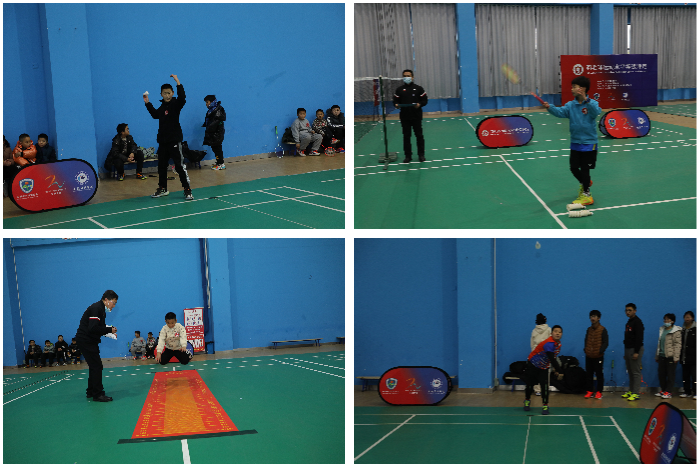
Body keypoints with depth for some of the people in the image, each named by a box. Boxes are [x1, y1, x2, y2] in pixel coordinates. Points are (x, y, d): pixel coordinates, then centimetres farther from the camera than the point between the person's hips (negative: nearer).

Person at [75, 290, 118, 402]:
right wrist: (109, 329, -21)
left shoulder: (101, 309, 13)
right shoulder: (96, 308, -19)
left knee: (94, 366, 17)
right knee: (97, 366, -10)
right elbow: (93, 328, -28)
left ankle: (91, 392, 27)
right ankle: (97, 394, -7)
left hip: (89, 341, 11)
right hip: (85, 341, -11)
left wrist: (109, 332, 0)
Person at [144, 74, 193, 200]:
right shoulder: (162, 106, 13)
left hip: (174, 141, -7)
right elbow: (155, 114, 33)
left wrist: (178, 83, -34)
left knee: (180, 166, -8)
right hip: (163, 141, 7)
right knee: (161, 166, 13)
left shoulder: (175, 104, -7)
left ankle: (187, 190, -4)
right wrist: (147, 103, 30)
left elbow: (182, 99, -30)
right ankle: (162, 189, 26)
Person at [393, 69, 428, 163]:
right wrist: (396, 105, -13)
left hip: (416, 116, -2)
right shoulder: (399, 89, 8)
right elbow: (395, 100, 10)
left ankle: (421, 154, 12)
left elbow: (425, 100, 3)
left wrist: (420, 104, -17)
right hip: (404, 117, 2)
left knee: (419, 135, 3)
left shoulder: (418, 88, 3)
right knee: (406, 136, 5)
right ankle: (408, 155, 12)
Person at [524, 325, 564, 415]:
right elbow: (552, 359, -37)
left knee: (545, 386, -11)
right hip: (533, 366, -5)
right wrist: (560, 372, -36)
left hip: (544, 368, 5)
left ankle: (545, 406, -2)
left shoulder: (559, 344, -5)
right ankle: (527, 401, 33)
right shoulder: (549, 343, -32)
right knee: (529, 385, 8)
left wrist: (556, 370, 9)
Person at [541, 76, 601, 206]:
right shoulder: (571, 105, 1)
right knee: (573, 168, 11)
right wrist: (549, 107, -33)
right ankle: (585, 183, 40)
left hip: (589, 143, -5)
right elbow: (560, 112, -14)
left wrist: (586, 100, -43)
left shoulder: (591, 103, -10)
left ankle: (586, 194, 16)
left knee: (584, 169, 1)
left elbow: (596, 112, -30)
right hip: (575, 142, 5)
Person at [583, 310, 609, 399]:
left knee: (599, 374, 1)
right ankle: (589, 391, 14)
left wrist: (600, 351, -18)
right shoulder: (589, 330, 11)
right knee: (589, 374, 7)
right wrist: (585, 349, 3)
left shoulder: (602, 330, -5)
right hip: (589, 356, 5)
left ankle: (599, 392, 7)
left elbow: (605, 342, -7)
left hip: (598, 356, -5)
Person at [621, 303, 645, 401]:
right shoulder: (629, 322, 16)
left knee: (636, 372, -8)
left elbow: (639, 338, -18)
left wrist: (636, 352, -22)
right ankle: (631, 391, 18)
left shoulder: (637, 322, -12)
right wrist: (626, 353, 20)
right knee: (630, 372, 12)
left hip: (635, 350, -9)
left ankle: (636, 393, -9)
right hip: (628, 349, 9)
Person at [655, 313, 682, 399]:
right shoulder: (662, 330, 15)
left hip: (671, 356, -7)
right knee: (661, 374, 9)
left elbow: (678, 344, -11)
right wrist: (657, 356, 20)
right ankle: (662, 390, 19)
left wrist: (676, 357, -17)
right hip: (662, 356, 7)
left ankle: (669, 392, 2)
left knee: (670, 374, -1)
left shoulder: (676, 331, -6)